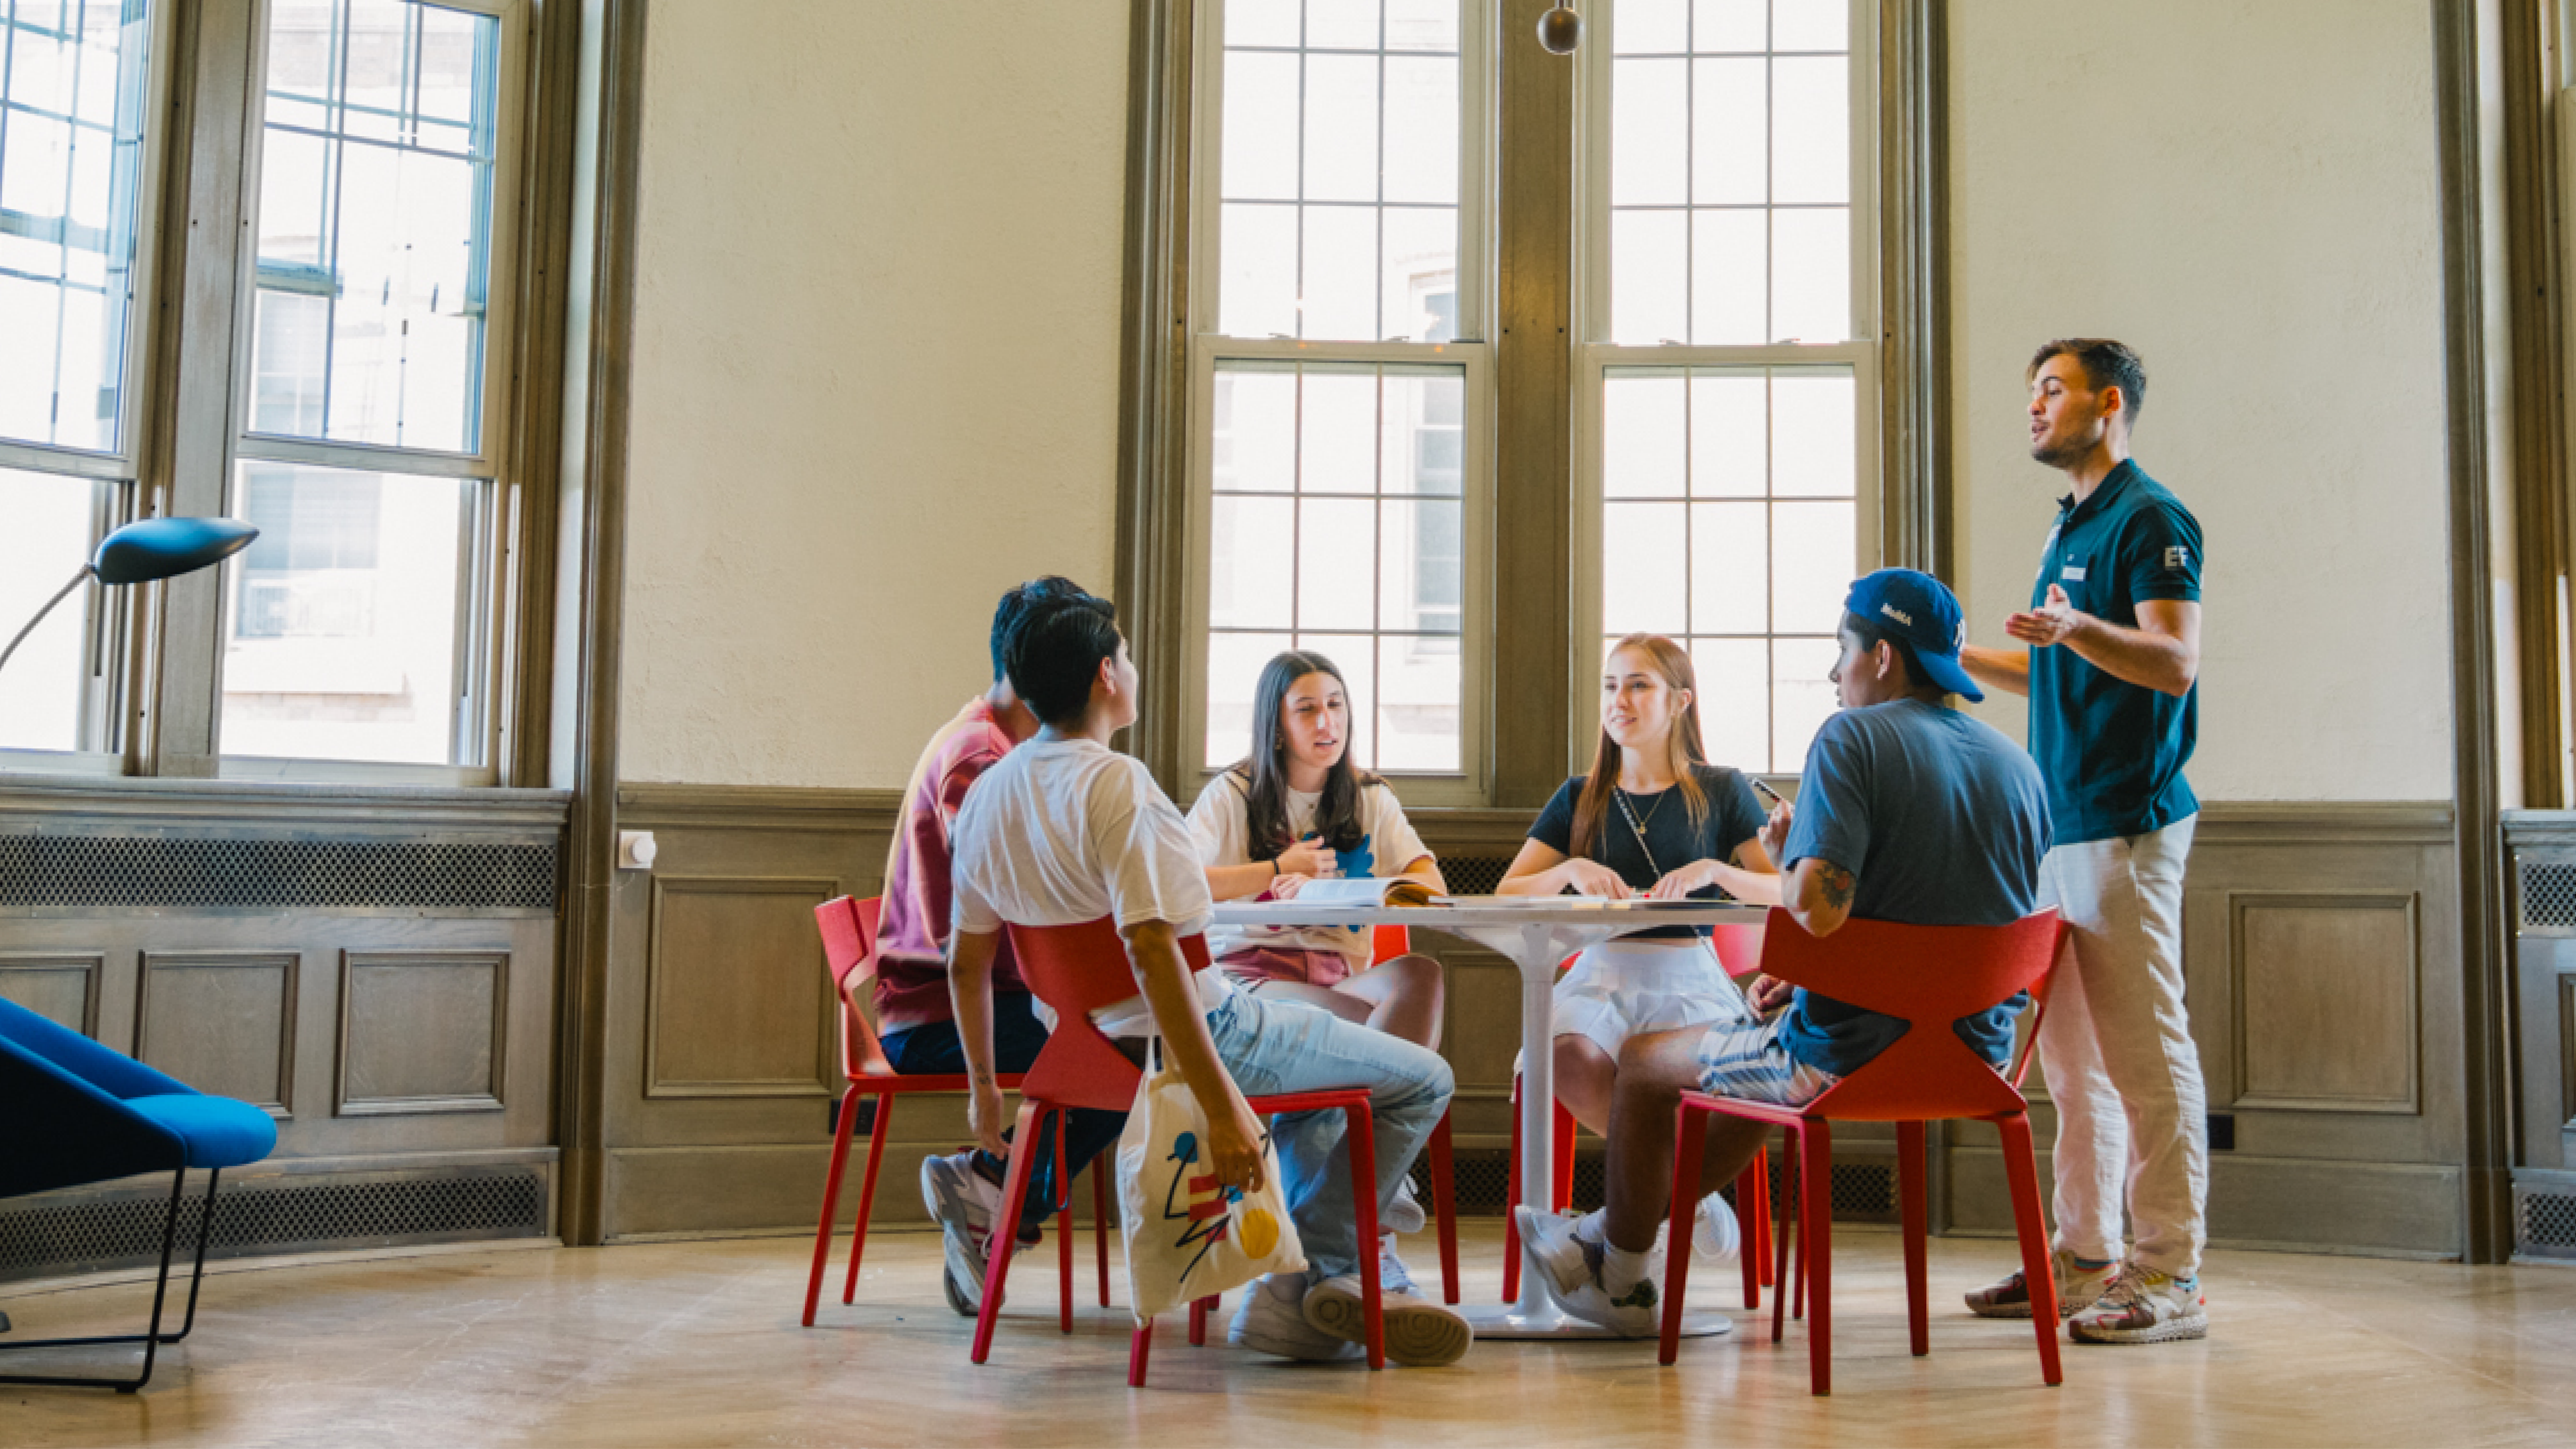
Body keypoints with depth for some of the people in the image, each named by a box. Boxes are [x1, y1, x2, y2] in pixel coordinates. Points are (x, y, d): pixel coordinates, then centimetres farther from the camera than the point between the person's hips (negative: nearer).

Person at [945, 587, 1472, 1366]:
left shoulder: (986, 795, 3)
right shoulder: (1116, 784, -23)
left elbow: (965, 961, 10)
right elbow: (1152, 950, -32)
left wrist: (984, 1086, 23)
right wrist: (1221, 1108, -31)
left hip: (1096, 1041, 9)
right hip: (1196, 1033, -9)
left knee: (1314, 1076, 32)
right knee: (1422, 1081, 4)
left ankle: (1370, 1278, 26)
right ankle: (1320, 1269, 11)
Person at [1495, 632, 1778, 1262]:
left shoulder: (1721, 791, 10)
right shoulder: (1581, 798, 16)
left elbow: (1789, 897, 3)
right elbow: (1505, 897, 10)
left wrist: (1714, 870, -14)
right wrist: (1571, 869, -9)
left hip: (1689, 974, -2)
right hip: (1602, 971, 2)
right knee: (1570, 1058, -35)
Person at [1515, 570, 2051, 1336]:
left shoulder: (1854, 737, -15)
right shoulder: (2019, 764, 7)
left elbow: (1817, 912, -28)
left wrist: (1788, 854, -5)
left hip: (1854, 1057, -8)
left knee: (1644, 1061, 16)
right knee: (1764, 1061, 34)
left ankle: (1625, 1282, 34)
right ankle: (1614, 1229, 45)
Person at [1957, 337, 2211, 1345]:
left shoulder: (2150, 517, -8)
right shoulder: (2072, 525, 21)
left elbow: (2174, 662, -19)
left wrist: (2076, 627, -35)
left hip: (2126, 825, -10)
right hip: (2059, 823, 10)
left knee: (2145, 1053, -6)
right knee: (2072, 1056, 11)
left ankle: (2170, 1274, -1)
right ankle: (2085, 1259, 18)